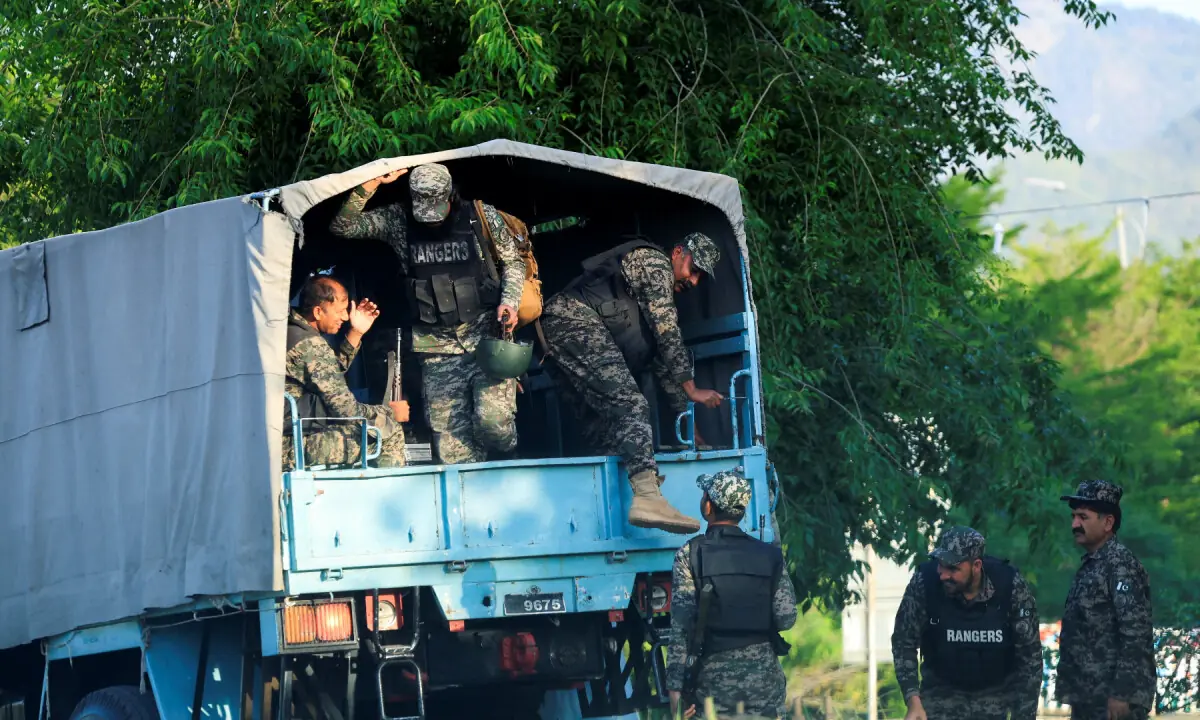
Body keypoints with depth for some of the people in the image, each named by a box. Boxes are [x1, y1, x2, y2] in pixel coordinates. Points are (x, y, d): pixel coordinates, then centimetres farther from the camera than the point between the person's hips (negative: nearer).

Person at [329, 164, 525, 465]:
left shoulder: (482, 216, -2)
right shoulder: (399, 221, 2)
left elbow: (513, 262, 10)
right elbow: (342, 226, -3)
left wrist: (510, 302, -8)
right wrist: (372, 183, -13)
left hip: (487, 338, -2)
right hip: (438, 351, 2)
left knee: (492, 421, -18)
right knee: (449, 437, -4)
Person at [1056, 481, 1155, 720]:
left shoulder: (1120, 564, -12)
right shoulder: (1089, 566, 17)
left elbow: (1135, 634, -19)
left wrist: (1121, 694, -23)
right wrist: (1073, 692, 18)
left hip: (1113, 699, -10)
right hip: (1088, 696, 10)